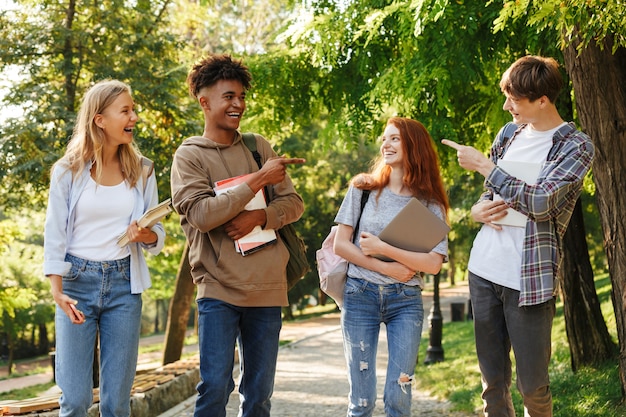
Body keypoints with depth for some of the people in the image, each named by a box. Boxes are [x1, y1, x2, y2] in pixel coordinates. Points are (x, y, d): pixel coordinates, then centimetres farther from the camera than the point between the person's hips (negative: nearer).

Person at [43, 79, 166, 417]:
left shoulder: (140, 171, 5)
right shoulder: (68, 171, -2)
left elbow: (157, 234, 9)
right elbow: (55, 235, -2)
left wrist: (146, 235, -14)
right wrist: (57, 291, -11)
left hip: (124, 285, 2)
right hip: (78, 280, -2)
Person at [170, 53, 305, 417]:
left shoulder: (259, 147, 11)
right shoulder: (189, 155, -1)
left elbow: (294, 203, 8)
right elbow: (201, 215, -15)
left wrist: (259, 217, -12)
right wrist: (258, 180, -15)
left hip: (268, 289, 4)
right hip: (219, 290, -4)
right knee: (215, 387, -9)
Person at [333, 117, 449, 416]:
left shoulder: (431, 204, 3)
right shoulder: (363, 189, 4)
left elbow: (433, 263, -8)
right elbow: (340, 245, 1)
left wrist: (382, 248, -15)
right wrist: (386, 268, -9)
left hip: (406, 300, 0)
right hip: (360, 294, 0)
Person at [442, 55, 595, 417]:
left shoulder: (576, 146, -7)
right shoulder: (510, 133, 12)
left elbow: (540, 201, -20)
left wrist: (483, 165, -12)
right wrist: (479, 210, 0)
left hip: (530, 279, -5)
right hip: (484, 271, 6)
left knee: (533, 385, 0)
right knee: (493, 381, 11)